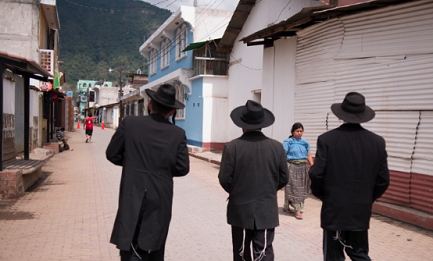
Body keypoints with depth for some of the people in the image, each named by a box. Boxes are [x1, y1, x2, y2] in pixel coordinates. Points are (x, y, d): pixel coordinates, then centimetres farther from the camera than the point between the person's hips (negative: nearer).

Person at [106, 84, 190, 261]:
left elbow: (112, 154, 0)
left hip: (132, 197, -2)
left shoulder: (129, 123, -5)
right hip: (161, 200, 2)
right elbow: (182, 168, -2)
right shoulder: (178, 134, -4)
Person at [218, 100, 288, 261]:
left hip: (240, 210, 0)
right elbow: (283, 179, 0)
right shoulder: (277, 147, -5)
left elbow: (225, 179, -9)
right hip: (267, 211, 1)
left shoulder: (232, 147, -12)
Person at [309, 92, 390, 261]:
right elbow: (383, 180, 0)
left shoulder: (327, 139, -12)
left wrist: (321, 195, 5)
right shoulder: (377, 142, -3)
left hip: (334, 210, -3)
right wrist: (368, 199, 16)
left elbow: (316, 174, -14)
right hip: (362, 212, 3)